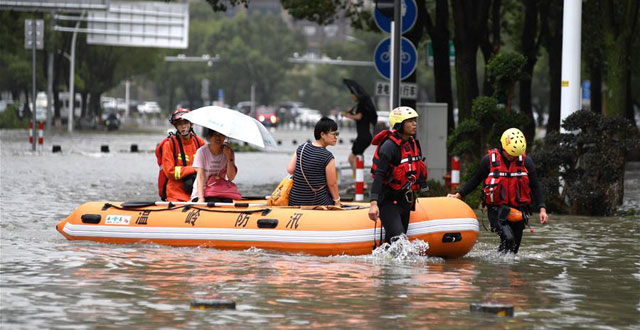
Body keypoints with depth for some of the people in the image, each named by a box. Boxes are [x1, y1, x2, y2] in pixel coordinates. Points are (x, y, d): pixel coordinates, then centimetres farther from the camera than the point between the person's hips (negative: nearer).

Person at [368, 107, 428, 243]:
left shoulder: (413, 144, 10)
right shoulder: (390, 145, -17)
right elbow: (378, 174, -23)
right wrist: (373, 204, -31)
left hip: (404, 201, 8)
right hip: (388, 202, -8)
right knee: (398, 238, -23)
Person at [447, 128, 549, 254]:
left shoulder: (526, 162, 0)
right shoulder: (489, 160, -4)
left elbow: (535, 187, 5)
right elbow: (475, 181, 8)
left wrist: (542, 209, -3)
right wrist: (459, 195, 2)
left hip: (517, 211, 3)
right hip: (496, 209, -3)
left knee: (514, 247, 5)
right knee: (508, 238, -27)